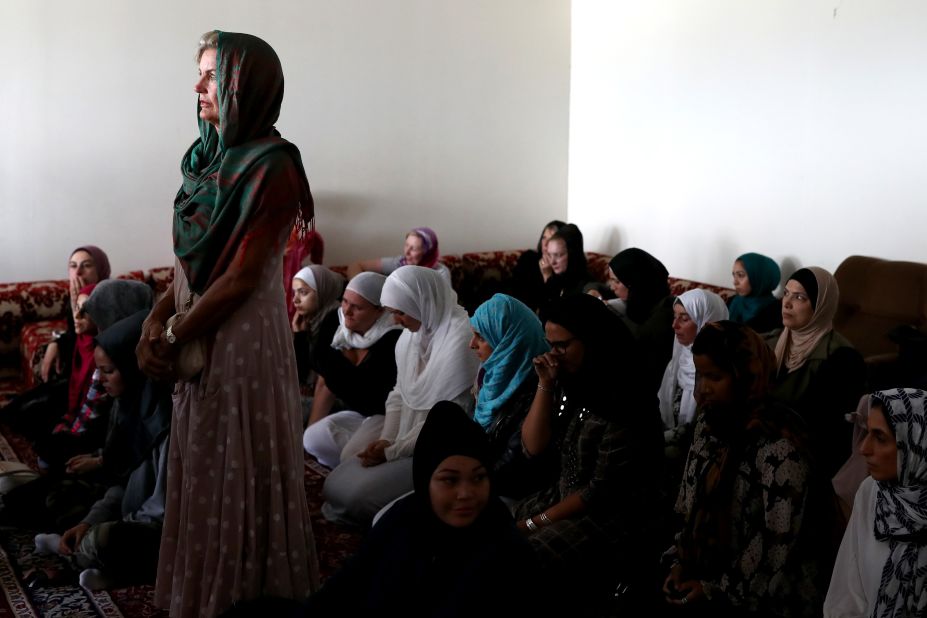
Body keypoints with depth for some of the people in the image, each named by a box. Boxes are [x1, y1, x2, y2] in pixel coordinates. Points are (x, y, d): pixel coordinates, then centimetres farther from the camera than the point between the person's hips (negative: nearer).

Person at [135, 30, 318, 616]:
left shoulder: (271, 167, -15)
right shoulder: (211, 157, 10)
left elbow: (242, 278, -18)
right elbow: (192, 259, 12)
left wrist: (173, 340, -12)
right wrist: (155, 321, -2)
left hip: (244, 337, -8)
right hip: (201, 336, 8)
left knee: (239, 470, 3)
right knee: (203, 467, 16)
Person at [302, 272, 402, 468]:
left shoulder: (394, 340, -23)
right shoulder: (334, 325, -3)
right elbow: (325, 385, 5)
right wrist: (309, 431, 3)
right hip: (357, 414, 7)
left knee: (354, 456, -28)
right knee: (314, 439, -16)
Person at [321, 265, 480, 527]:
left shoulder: (460, 340, -21)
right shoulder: (411, 334, 6)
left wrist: (394, 451, -17)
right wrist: (386, 439, -4)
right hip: (406, 439, 9)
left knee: (358, 496, -18)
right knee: (334, 487, 0)